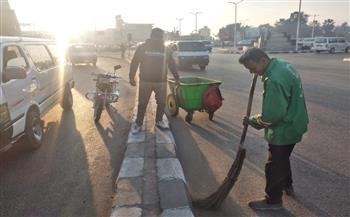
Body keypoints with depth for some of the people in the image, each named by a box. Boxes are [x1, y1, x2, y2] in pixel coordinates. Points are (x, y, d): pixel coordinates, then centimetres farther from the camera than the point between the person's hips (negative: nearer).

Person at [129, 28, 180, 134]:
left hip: (161, 81, 3)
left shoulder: (166, 50, 6)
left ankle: (159, 121, 27)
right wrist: (131, 77, -3)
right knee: (142, 103, 2)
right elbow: (134, 63, 1)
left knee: (162, 102, 8)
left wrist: (177, 78, 10)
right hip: (145, 81, -2)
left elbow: (172, 65, 12)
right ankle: (138, 123, 14)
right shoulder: (142, 48, -2)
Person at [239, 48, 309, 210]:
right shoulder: (282, 64, 0)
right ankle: (287, 185, 49)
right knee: (283, 158, 28)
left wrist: (251, 121, -15)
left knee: (274, 165, 7)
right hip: (293, 124, 10)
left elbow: (270, 117, -31)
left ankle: (273, 200, 26)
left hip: (284, 130, -10)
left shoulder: (274, 81, -32)